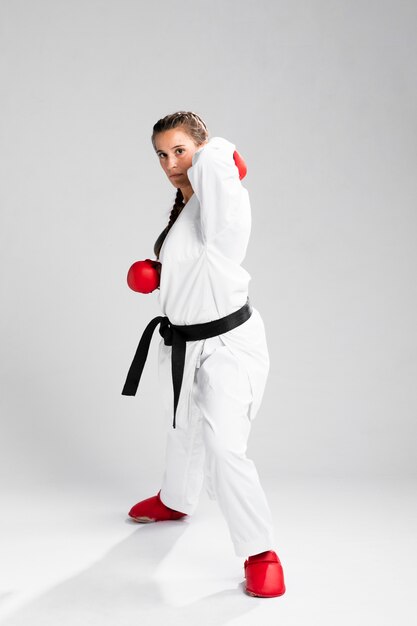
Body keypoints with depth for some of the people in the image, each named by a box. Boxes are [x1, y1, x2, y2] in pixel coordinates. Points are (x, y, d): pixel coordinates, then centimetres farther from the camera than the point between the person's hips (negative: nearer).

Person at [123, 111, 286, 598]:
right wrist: (157, 272, 5)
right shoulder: (183, 207, 8)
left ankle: (260, 552, 0)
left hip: (227, 343, -9)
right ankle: (175, 501, 54)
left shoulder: (222, 203, -20)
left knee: (224, 447, -18)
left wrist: (214, 151, -19)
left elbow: (215, 162, -43)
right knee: (185, 430, 27)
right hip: (182, 342, 9)